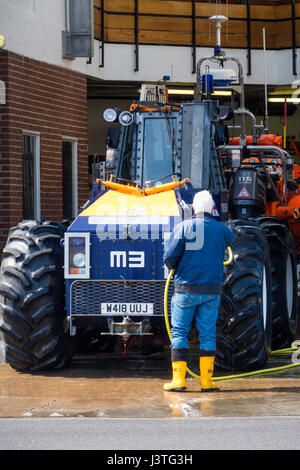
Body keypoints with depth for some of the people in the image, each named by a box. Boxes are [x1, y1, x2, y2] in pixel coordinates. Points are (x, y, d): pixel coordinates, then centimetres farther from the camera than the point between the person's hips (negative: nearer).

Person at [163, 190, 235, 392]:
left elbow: (169, 256, -9)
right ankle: (206, 381, 5)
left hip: (186, 289, -2)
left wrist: (175, 268, 12)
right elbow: (231, 237, 27)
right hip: (212, 291, 2)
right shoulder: (221, 230, 2)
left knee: (179, 333, 4)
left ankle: (178, 379, -2)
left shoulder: (183, 227, -6)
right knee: (208, 334, 7)